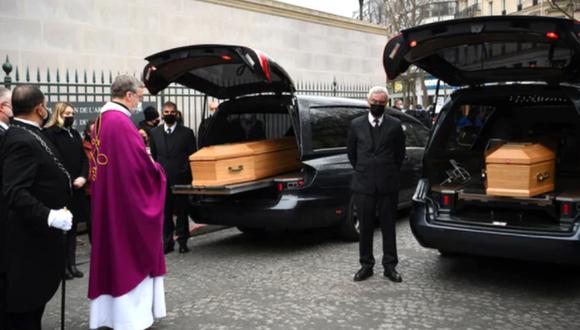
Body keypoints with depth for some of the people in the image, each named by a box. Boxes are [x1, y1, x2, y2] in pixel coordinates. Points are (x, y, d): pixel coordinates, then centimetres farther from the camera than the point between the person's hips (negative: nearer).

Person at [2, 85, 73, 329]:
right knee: (25, 306, 3)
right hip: (32, 236, -10)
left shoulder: (27, 134, 8)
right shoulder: (22, 140, -23)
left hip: (37, 231, 10)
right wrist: (48, 216, -34)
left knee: (34, 297, 21)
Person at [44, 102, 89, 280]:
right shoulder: (50, 133, -8)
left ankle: (72, 263, 19)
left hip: (76, 187, 7)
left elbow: (83, 158, 11)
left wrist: (83, 177, -5)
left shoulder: (75, 134, 14)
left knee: (73, 226, 11)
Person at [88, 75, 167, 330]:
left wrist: (147, 167, 14)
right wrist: (157, 170, -1)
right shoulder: (121, 122, -19)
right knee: (132, 254, 1)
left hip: (106, 201, 9)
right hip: (128, 200, -9)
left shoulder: (101, 121, 10)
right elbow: (141, 164, -21)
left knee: (112, 252, 16)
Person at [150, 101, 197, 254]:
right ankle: (167, 242, 16)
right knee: (165, 213, 7)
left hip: (181, 179, -2)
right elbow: (153, 156, 13)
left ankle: (182, 241, 15)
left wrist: (190, 177, -5)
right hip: (162, 180, 2)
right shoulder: (155, 133, 9)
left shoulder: (187, 133, 2)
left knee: (181, 212, 5)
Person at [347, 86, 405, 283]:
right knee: (365, 227, 8)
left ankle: (390, 266, 16)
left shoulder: (395, 125, 2)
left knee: (388, 227, 6)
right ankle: (366, 265, 19)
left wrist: (390, 173, 12)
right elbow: (351, 151, 14)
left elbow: (400, 153, 11)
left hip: (388, 185, -1)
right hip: (363, 185, 1)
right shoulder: (356, 124, 4)